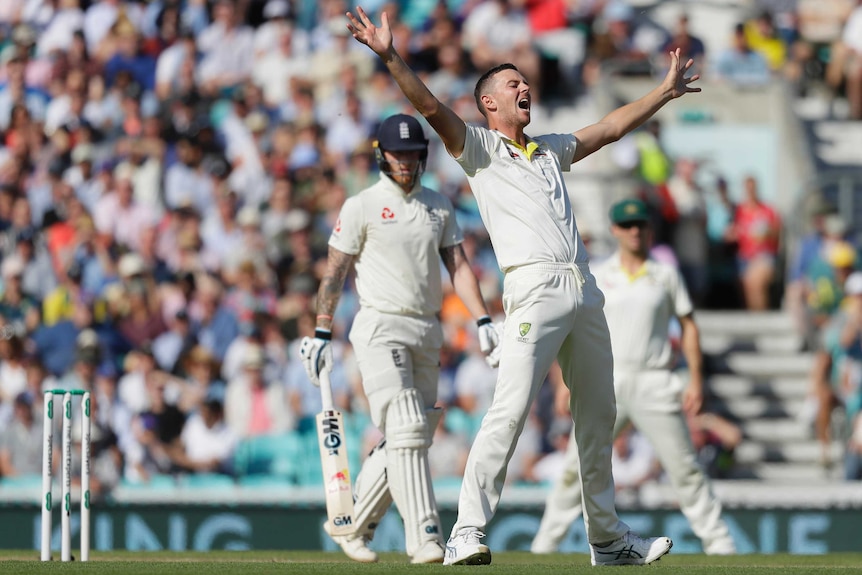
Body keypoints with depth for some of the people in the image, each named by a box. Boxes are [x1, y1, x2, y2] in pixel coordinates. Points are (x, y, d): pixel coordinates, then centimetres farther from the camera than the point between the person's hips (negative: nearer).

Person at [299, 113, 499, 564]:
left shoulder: (439, 207, 14)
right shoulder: (362, 207, 0)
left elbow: (458, 266, 9)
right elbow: (334, 272, -1)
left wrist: (482, 320, -4)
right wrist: (321, 333, -10)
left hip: (427, 332, 6)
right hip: (381, 328, -6)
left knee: (408, 439, 8)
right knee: (405, 430, -17)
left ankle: (353, 526, 22)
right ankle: (424, 536, -22)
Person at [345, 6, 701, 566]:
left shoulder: (551, 149, 27)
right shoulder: (478, 147, 8)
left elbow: (612, 127, 36)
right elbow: (430, 106, -7)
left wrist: (667, 91, 38)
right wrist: (391, 57, -21)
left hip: (584, 291, 7)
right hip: (535, 288, -7)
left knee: (599, 416, 10)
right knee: (511, 409, -19)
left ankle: (608, 538, 19)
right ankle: (468, 533, -23)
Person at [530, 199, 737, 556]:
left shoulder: (666, 275, 8)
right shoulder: (597, 276, 9)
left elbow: (688, 325, 9)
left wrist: (695, 379, 1)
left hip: (654, 383, -1)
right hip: (607, 382, 1)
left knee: (684, 468, -1)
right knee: (577, 464, -2)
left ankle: (716, 540, 5)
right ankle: (546, 540, 6)